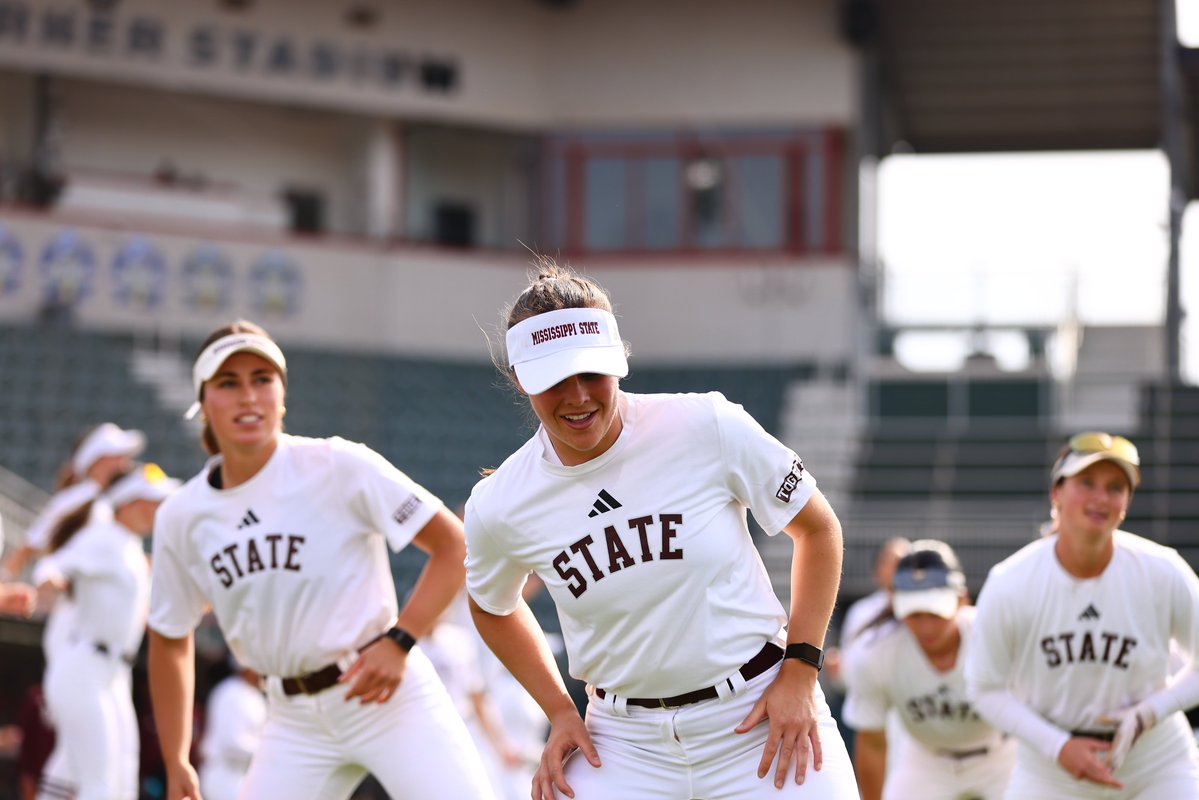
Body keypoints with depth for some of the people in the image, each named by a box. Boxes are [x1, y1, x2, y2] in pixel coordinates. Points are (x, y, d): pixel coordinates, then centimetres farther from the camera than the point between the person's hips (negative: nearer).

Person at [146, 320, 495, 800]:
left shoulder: (338, 467, -11)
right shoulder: (181, 519, 2)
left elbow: (455, 547, -10)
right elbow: (170, 639, 16)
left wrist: (399, 640, -21)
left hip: (388, 696, -4)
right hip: (293, 719, 4)